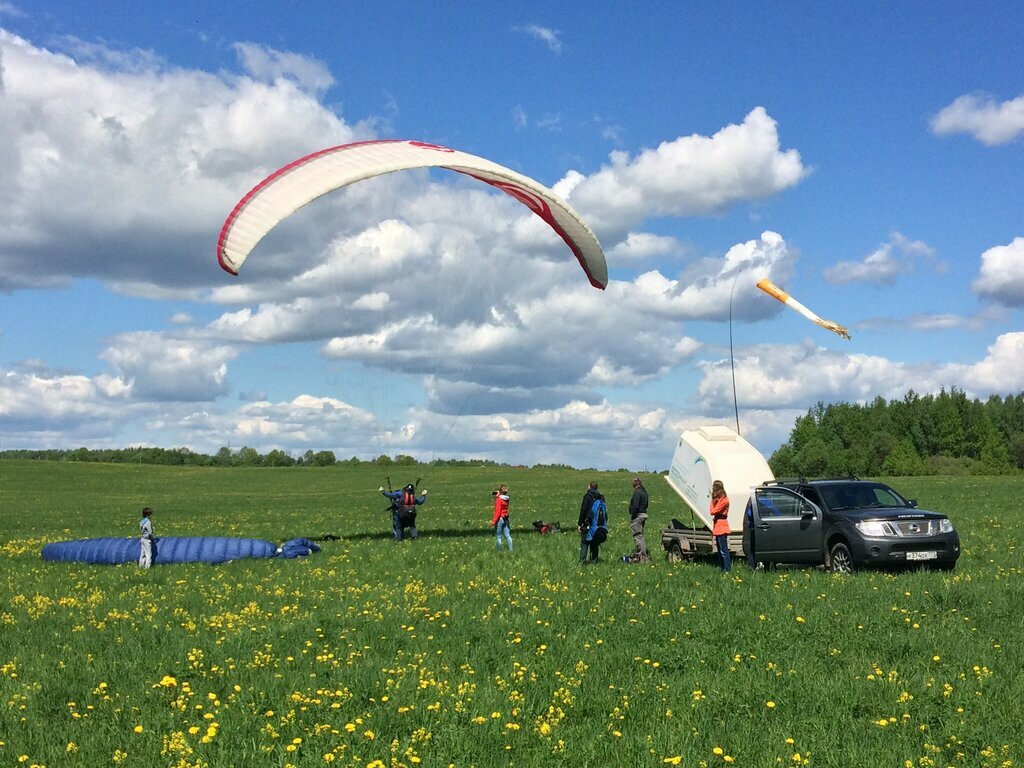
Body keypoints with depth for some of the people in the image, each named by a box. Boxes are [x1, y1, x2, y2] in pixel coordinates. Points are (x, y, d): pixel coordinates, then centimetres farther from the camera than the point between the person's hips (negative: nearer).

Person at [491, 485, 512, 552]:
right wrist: (497, 496, 11)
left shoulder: (499, 499, -15)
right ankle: (511, 549, 7)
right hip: (506, 518, 7)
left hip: (500, 519, -7)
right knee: (507, 535, 9)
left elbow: (498, 512, -19)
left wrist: (493, 521, -19)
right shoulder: (506, 499, 6)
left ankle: (499, 551, 5)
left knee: (498, 536, 2)